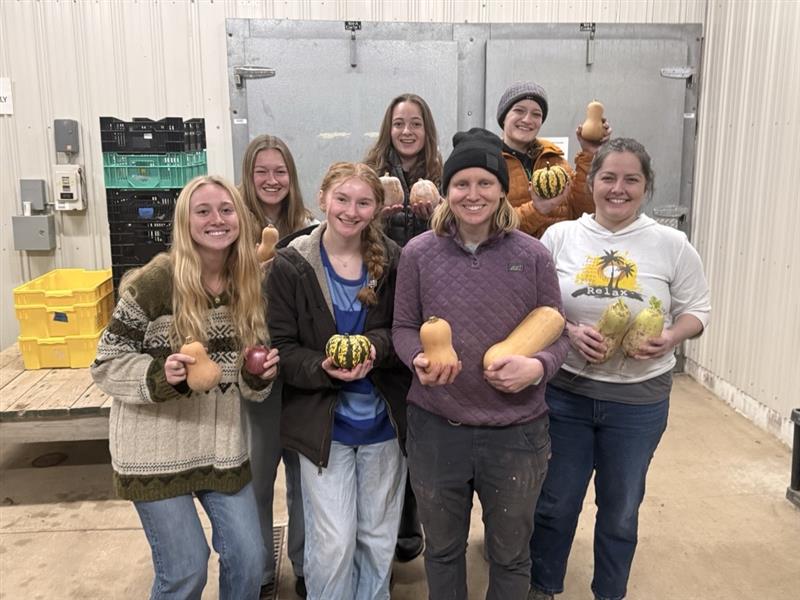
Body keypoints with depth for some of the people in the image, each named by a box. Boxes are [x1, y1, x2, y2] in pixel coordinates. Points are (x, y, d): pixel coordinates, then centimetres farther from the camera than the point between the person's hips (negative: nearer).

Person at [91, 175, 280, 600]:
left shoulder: (247, 287, 1)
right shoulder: (153, 282, -16)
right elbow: (106, 365, -11)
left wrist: (260, 376, -12)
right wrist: (160, 375, -28)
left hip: (222, 447, 5)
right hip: (158, 451, -5)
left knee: (248, 559, 11)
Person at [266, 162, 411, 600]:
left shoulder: (393, 261, -4)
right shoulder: (290, 265, -8)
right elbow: (282, 347, -8)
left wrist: (375, 347, -21)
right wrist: (324, 368, -26)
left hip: (384, 420, 2)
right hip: (323, 423, -2)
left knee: (379, 540, 16)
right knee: (333, 543, 2)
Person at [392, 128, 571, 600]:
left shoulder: (533, 255, -7)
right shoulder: (418, 253, -6)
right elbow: (404, 327, 2)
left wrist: (538, 366, -20)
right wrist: (418, 359, -18)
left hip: (516, 431, 0)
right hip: (436, 427, 1)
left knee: (511, 555, 22)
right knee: (442, 548, 24)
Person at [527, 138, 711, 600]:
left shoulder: (671, 244, -4)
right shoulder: (560, 236, -3)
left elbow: (698, 309, 3)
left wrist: (671, 338, -17)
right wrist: (570, 330, -19)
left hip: (639, 400, 0)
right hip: (565, 392, 0)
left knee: (620, 509, 19)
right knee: (555, 502, 14)